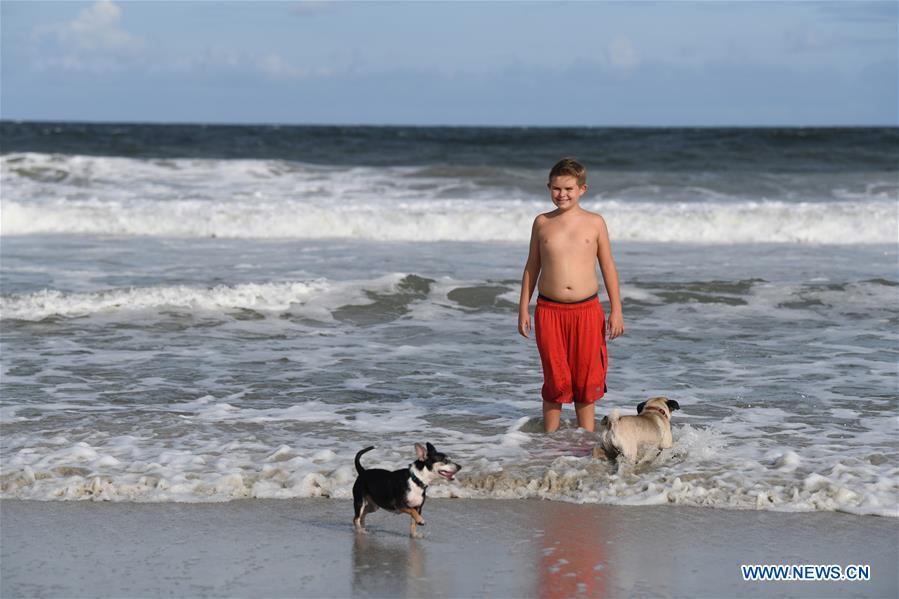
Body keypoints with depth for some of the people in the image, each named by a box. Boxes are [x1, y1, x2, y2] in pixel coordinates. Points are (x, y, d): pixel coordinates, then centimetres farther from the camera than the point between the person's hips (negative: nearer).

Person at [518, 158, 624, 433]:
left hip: (587, 310, 0)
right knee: (555, 380, 1)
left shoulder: (595, 222, 3)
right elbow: (532, 267, 12)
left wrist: (616, 310, 3)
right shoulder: (542, 223, 6)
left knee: (586, 379, 4)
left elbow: (608, 267, 7)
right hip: (549, 310, 0)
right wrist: (523, 308, 9)